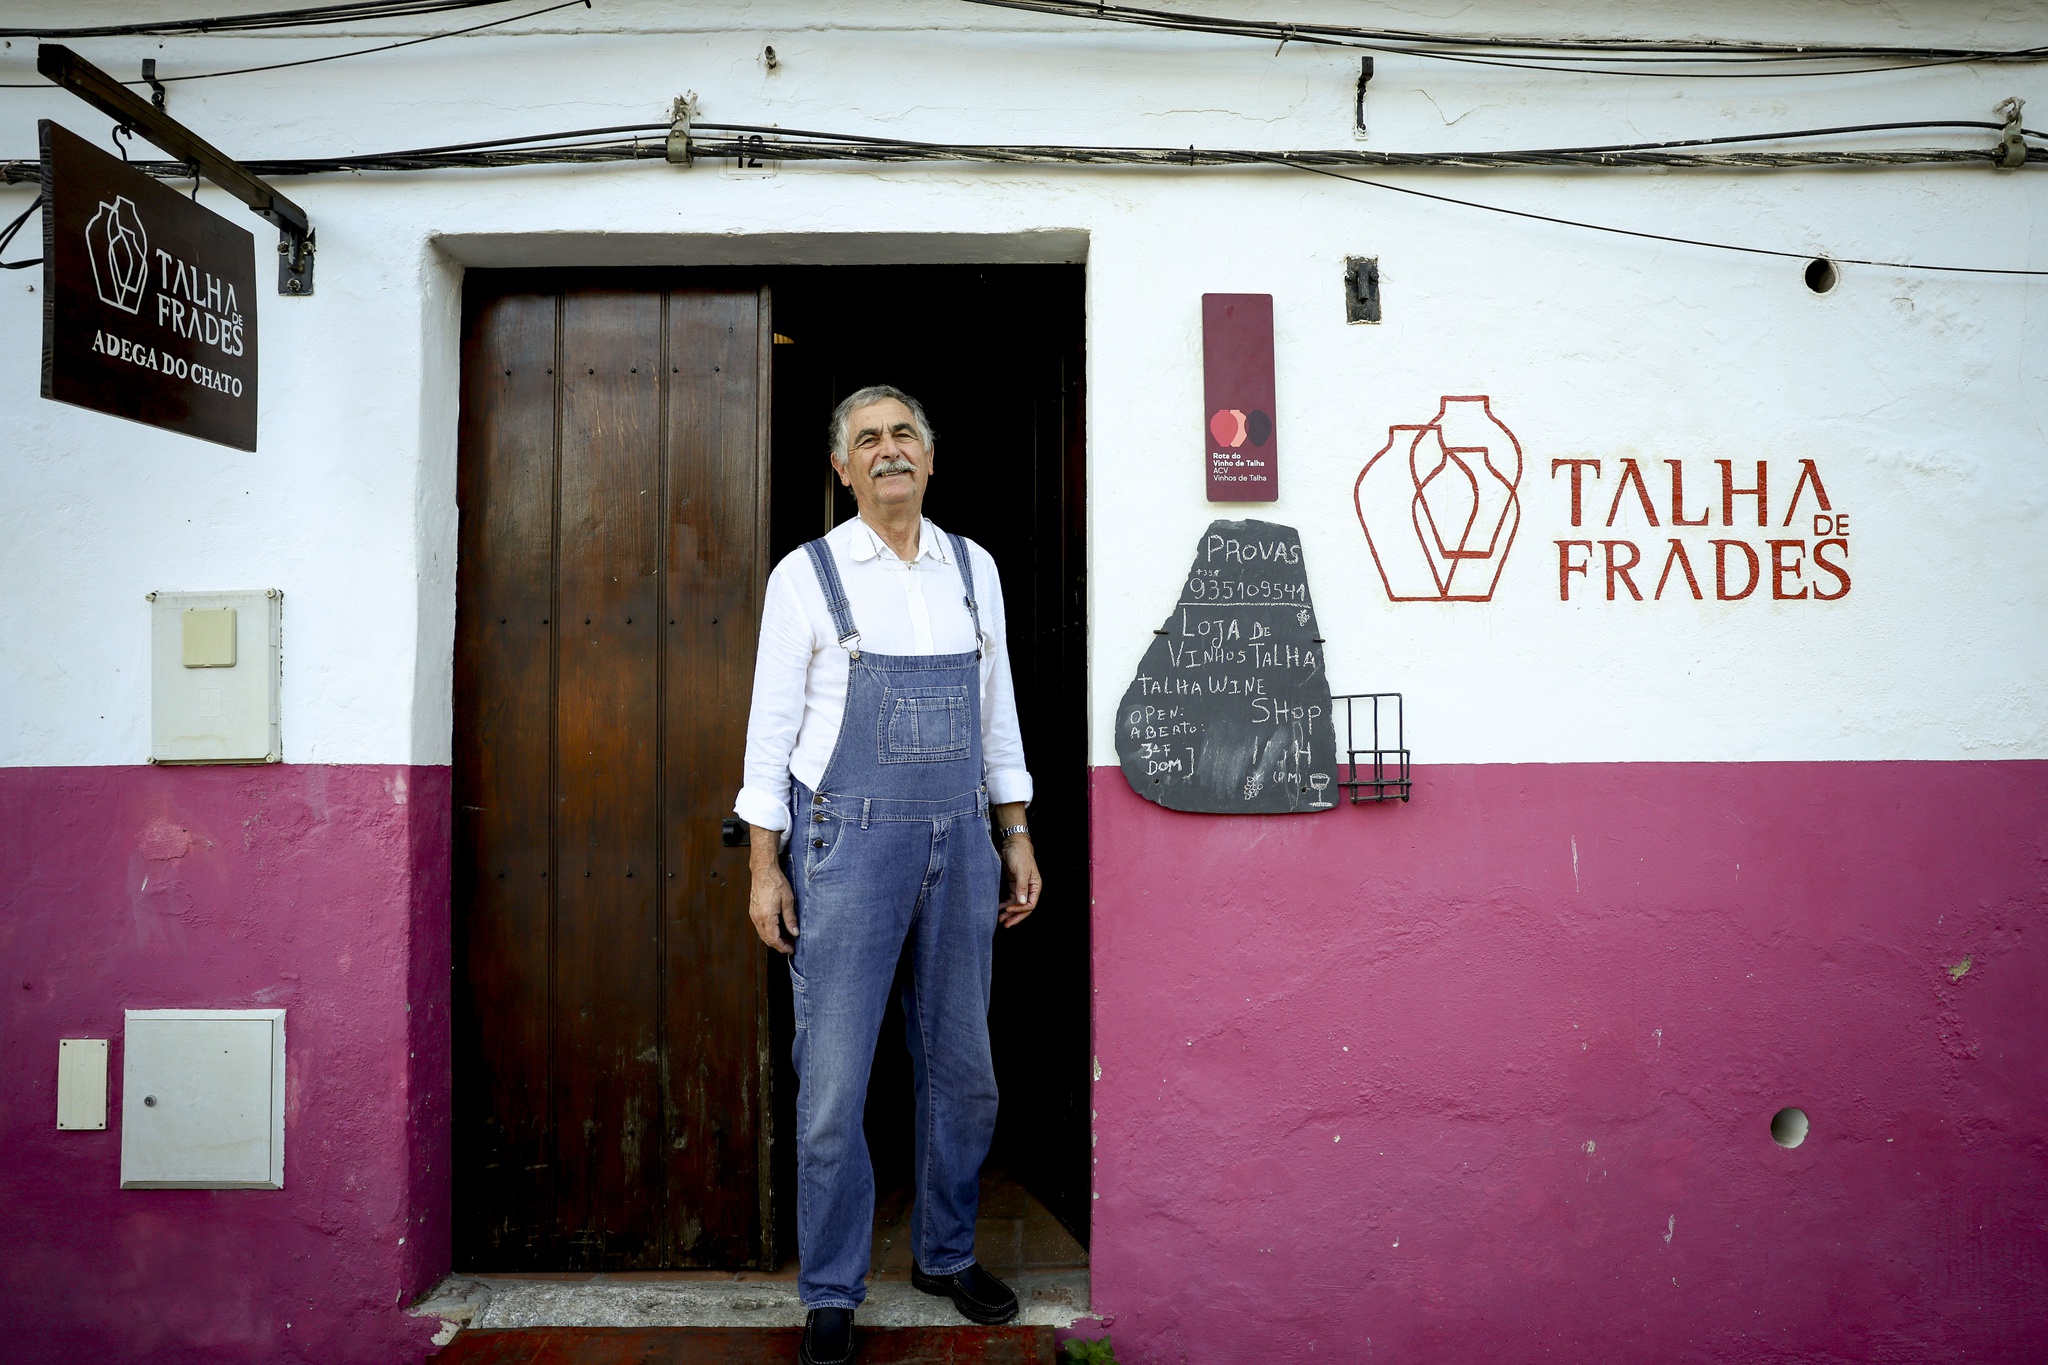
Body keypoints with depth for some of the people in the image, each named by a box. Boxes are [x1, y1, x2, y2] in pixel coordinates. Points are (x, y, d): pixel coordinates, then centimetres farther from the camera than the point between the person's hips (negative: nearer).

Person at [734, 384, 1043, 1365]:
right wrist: (765, 868, -5)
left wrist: (1016, 838, 11)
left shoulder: (974, 569, 10)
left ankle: (947, 1255, 33)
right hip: (847, 844, -3)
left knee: (962, 1071, 13)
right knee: (833, 1084, 1)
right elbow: (771, 726, -1)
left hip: (961, 844, 4)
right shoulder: (806, 575, -1)